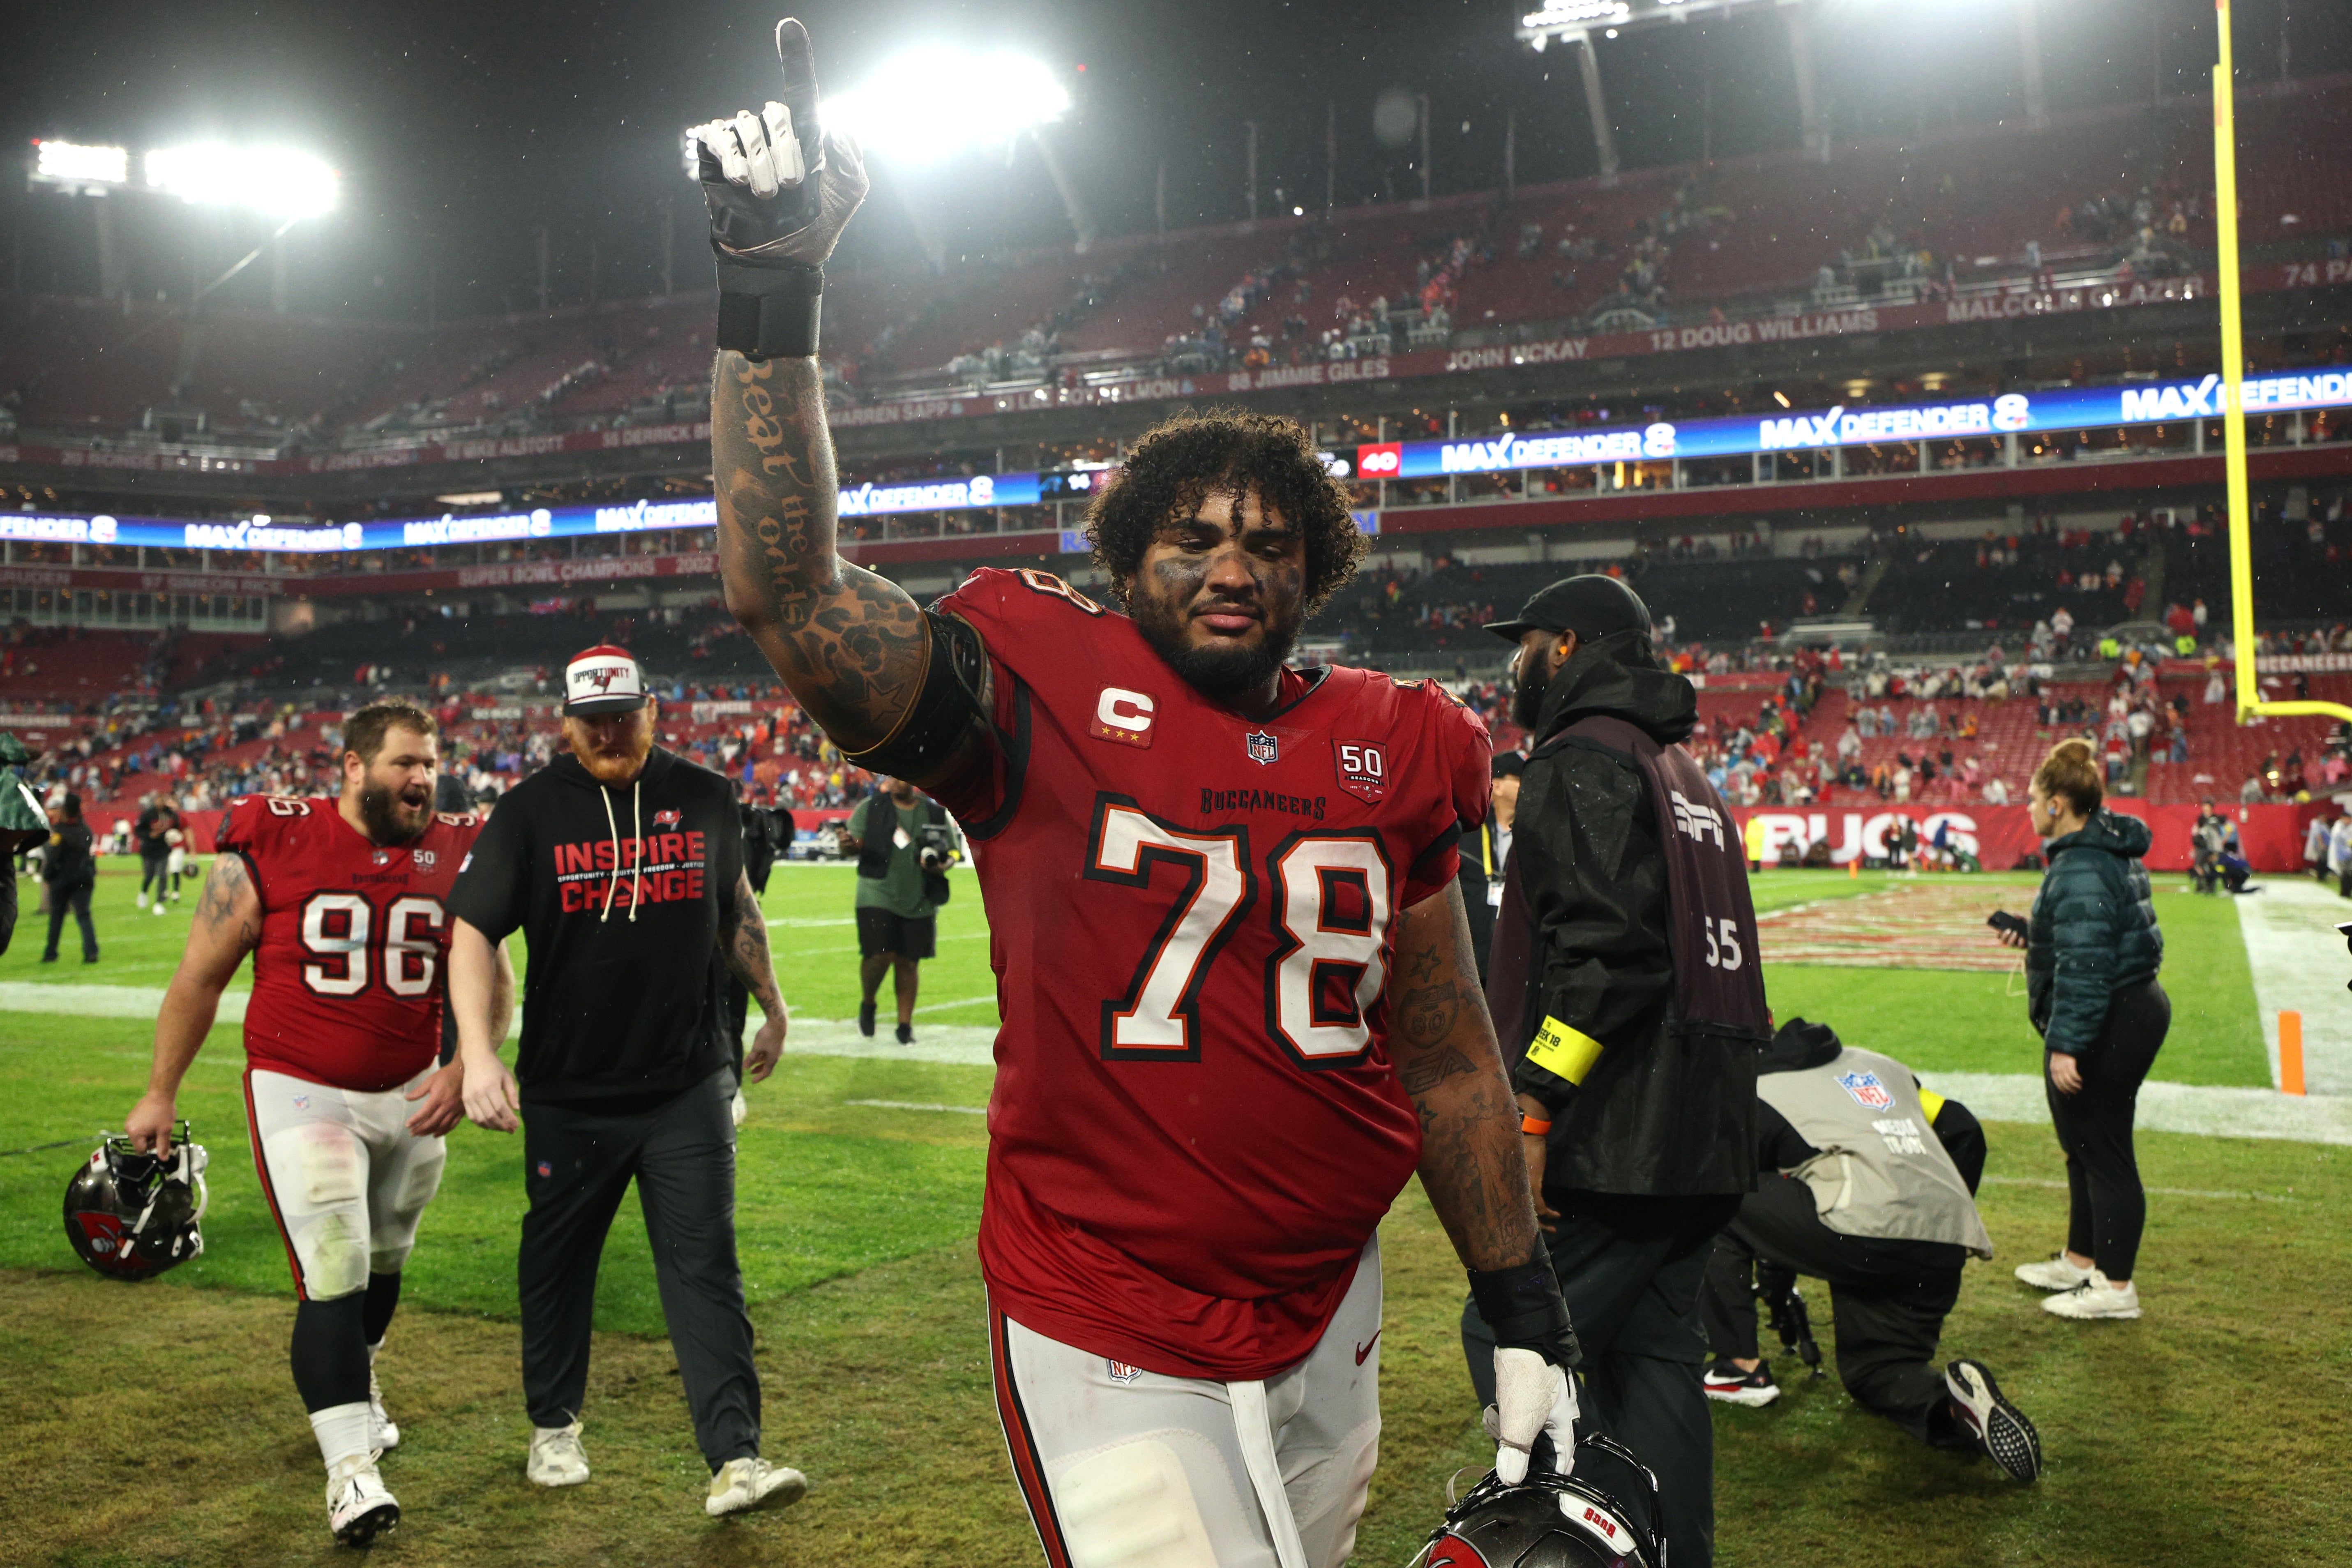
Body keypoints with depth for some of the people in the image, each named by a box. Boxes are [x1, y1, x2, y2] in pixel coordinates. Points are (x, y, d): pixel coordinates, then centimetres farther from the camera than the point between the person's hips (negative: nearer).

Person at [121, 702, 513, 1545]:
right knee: (334, 1276, -11)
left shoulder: (457, 855, -5)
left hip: (411, 1094, 4)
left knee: (383, 1263, 20)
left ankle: (353, 1385, 47)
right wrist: (160, 1093, 3)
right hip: (301, 1091, -4)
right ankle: (349, 1464, -4)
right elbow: (201, 976, -2)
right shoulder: (272, 844, -12)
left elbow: (493, 980, 2)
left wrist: (462, 1069, -13)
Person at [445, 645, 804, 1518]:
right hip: (568, 1094, 0)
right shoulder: (530, 811, -6)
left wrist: (772, 1009, 22)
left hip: (688, 1088, 0)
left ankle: (734, 1459, -3)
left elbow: (735, 908, 17)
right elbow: (472, 932, -12)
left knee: (705, 1266, -4)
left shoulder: (704, 798, 2)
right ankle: (554, 1425, 37)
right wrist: (479, 1053, -25)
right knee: (557, 1264, 15)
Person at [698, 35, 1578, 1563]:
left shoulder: (1390, 749, 2)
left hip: (1326, 1317, 5)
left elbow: (1445, 1050, 8)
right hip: (1106, 1345, -4)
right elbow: (787, 589, -21)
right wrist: (771, 295, -24)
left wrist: (1524, 1304, 10)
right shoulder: (1039, 695, -9)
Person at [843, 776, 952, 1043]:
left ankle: (905, 1024, 18)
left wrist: (941, 866, -7)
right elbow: (856, 842, -3)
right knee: (880, 955, -14)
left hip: (918, 901, 2)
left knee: (909, 962, 5)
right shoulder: (871, 807, 2)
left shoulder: (935, 813, 8)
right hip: (878, 895, -2)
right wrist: (849, 845, -27)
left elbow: (952, 852, 14)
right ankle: (867, 1004, 15)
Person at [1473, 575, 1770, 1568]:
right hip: (1704, 1140, 10)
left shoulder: (1583, 758, -7)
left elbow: (1605, 948, -21)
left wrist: (1531, 1106, -21)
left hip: (1618, 1135, -10)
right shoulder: (1683, 771, 23)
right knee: (1652, 1353, 14)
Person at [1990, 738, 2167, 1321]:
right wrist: (2035, 936, 20)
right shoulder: (2110, 852, 11)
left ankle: (2115, 1286, 10)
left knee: (2103, 1152, -1)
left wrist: (2066, 1044, -26)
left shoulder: (2082, 868, -22)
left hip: (2108, 1027, -11)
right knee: (2086, 1147, 21)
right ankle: (2080, 1262, 35)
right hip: (2134, 1007, 11)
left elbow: (2084, 965, -27)